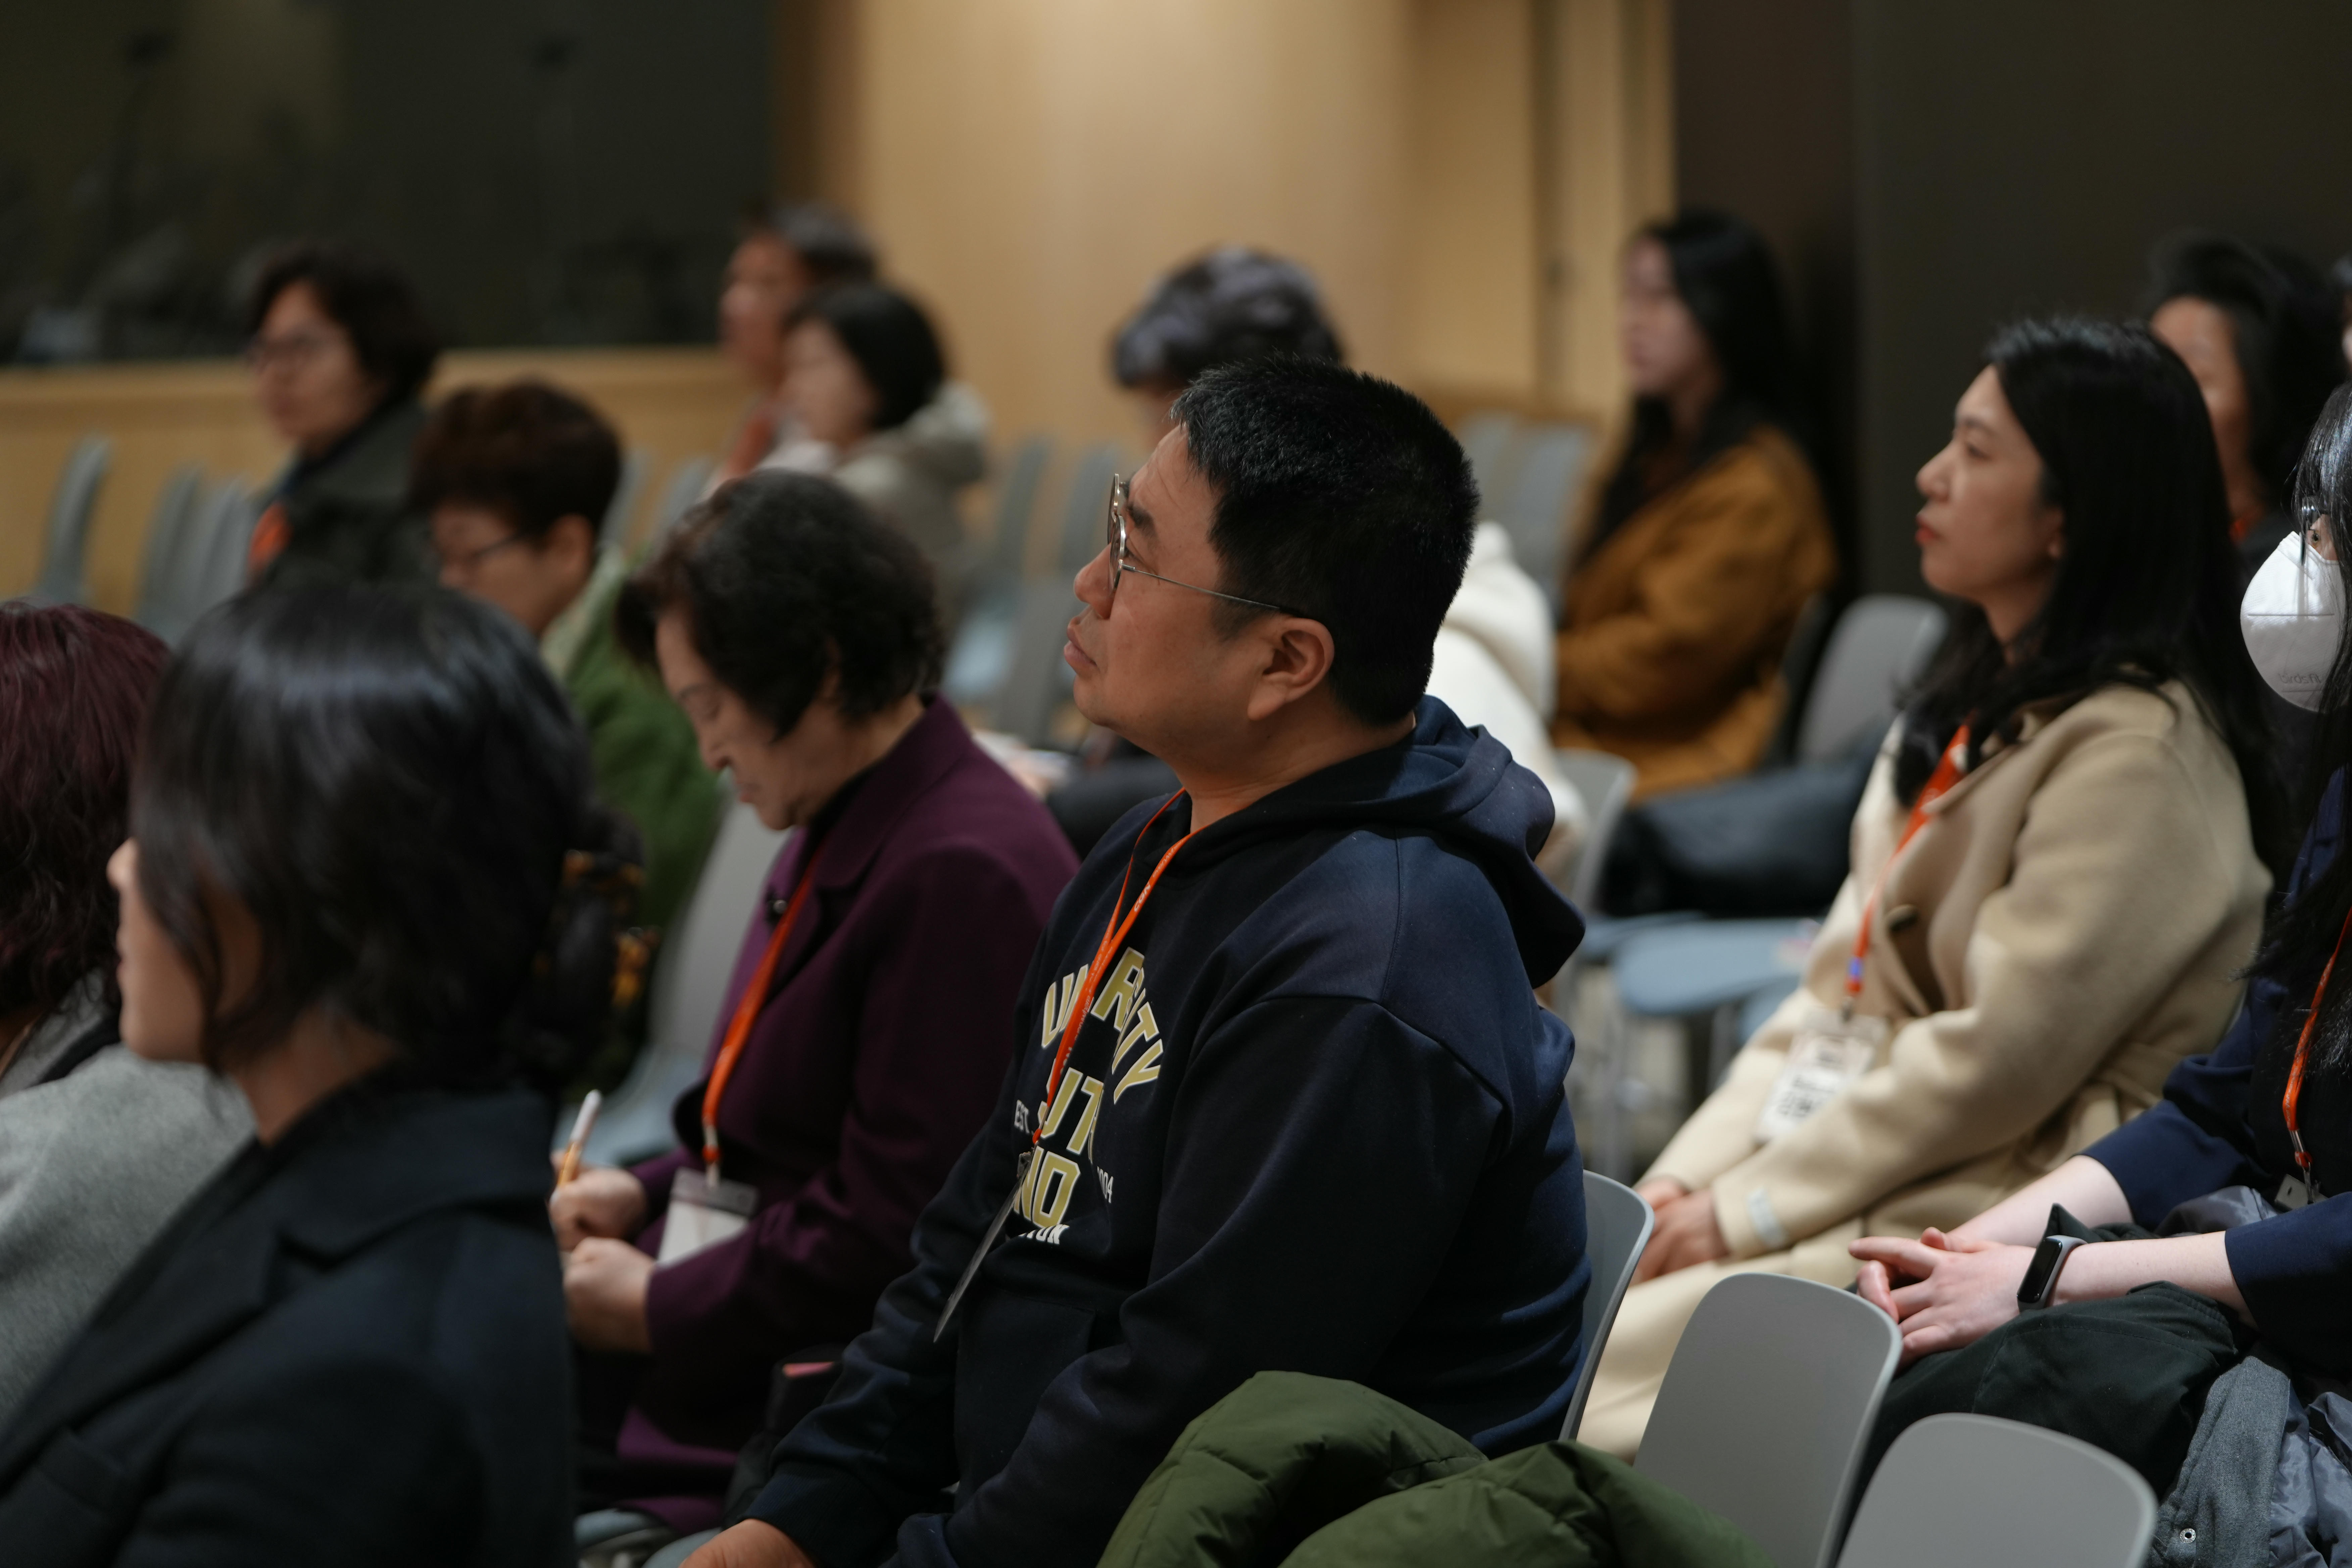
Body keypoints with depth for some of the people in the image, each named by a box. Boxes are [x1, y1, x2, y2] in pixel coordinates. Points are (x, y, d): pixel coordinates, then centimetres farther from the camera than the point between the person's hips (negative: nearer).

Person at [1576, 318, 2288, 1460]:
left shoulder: (2138, 753, -13)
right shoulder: (1974, 704, 17)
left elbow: (1999, 1057, -18)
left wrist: (1747, 1211, -14)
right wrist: (1687, 1177, 3)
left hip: (1988, 1214, -9)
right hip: (1856, 1166, 9)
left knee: (1589, 1382, -23)